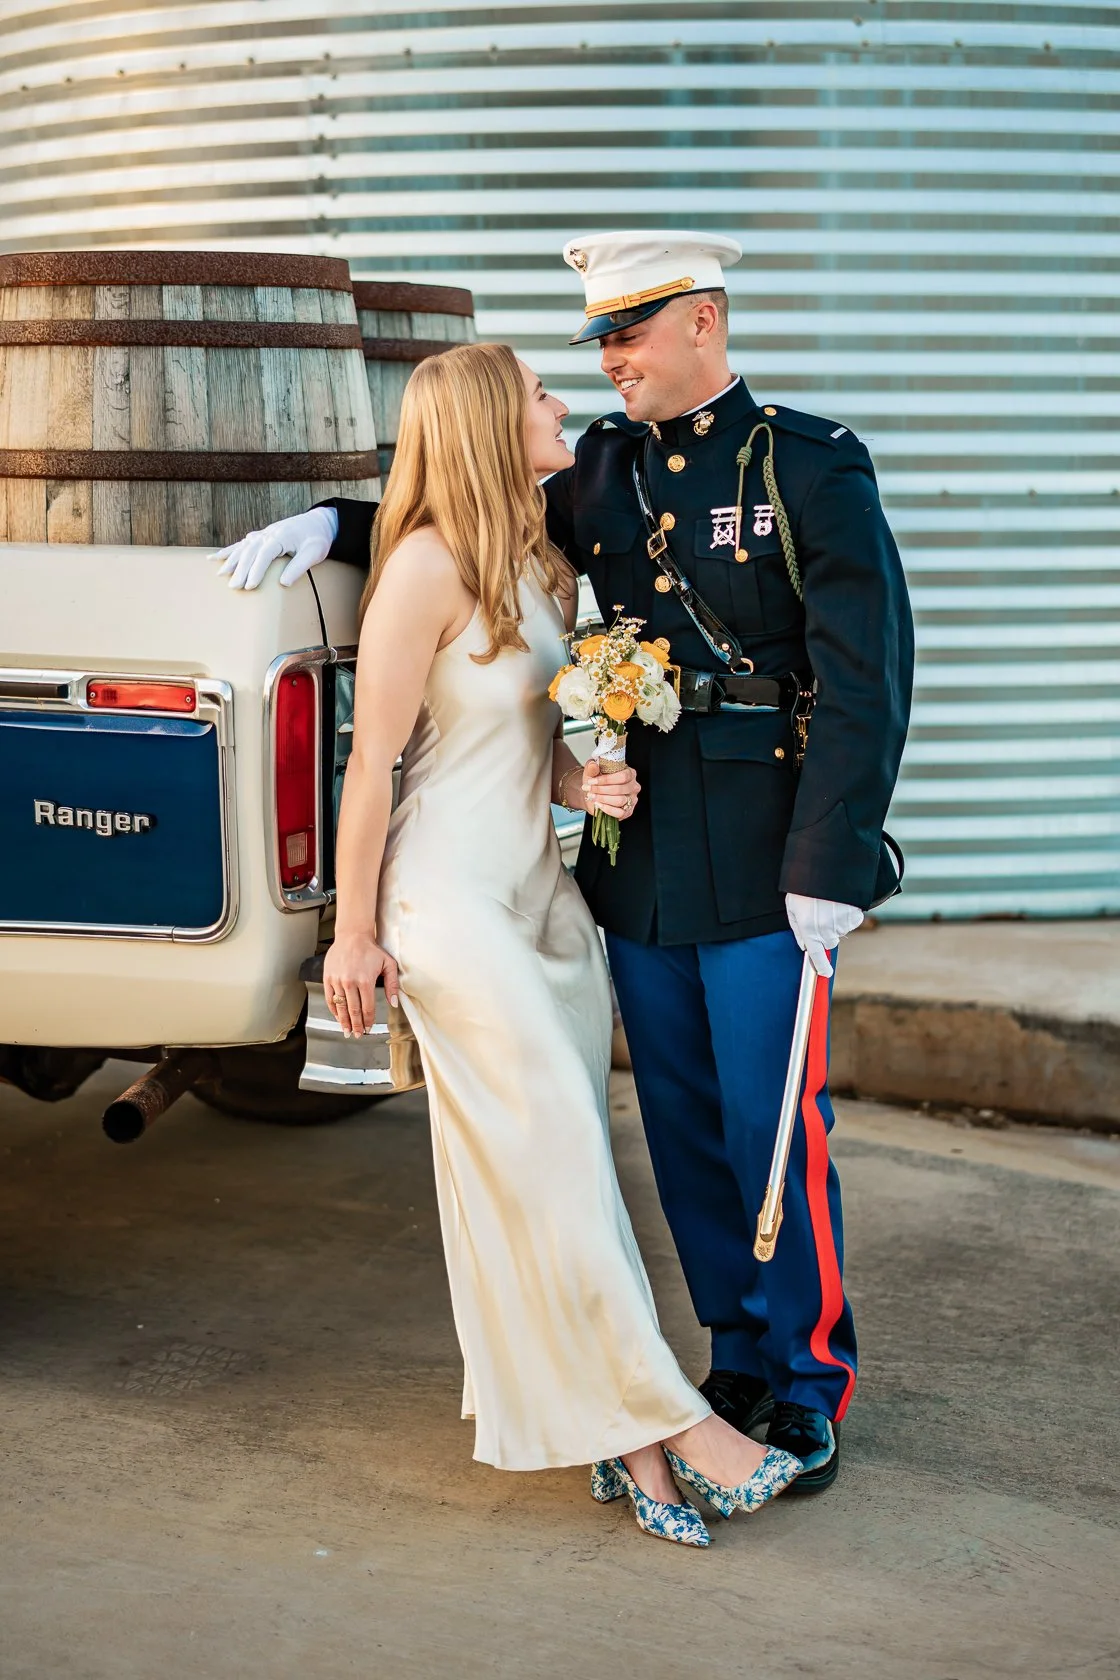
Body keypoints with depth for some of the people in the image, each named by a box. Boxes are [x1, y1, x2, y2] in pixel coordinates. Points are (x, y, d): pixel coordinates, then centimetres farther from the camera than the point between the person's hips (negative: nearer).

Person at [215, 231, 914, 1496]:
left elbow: (867, 679, -11)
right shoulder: (603, 471, 9)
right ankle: (740, 1363, 27)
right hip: (639, 868, 5)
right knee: (684, 1132, 12)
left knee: (774, 1131, 0)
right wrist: (334, 525, 7)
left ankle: (808, 1389, 16)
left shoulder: (811, 465, -6)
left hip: (762, 872, -5)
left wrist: (830, 867, -15)